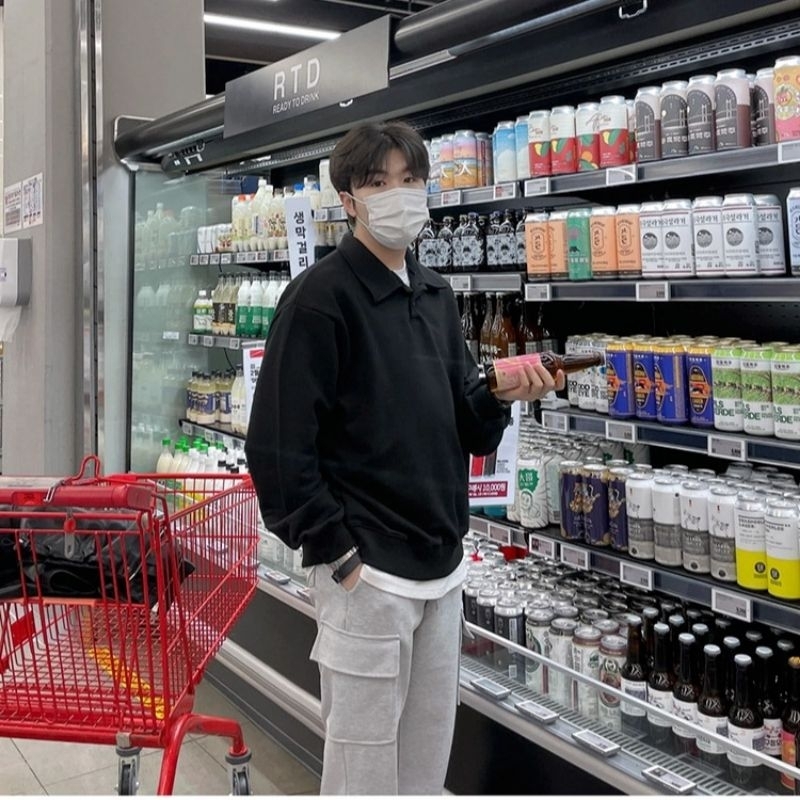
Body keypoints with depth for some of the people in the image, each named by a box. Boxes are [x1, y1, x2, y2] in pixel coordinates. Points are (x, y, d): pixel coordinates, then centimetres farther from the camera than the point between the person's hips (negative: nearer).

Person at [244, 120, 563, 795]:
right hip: (365, 572, -7)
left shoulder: (436, 295, 12)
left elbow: (466, 430, 13)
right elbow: (279, 446, -15)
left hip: (442, 567, 7)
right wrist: (336, 554, -15)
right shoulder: (321, 297, -11)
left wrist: (500, 395, -8)